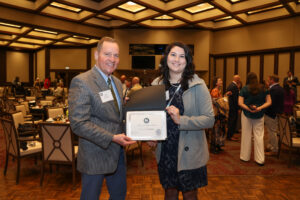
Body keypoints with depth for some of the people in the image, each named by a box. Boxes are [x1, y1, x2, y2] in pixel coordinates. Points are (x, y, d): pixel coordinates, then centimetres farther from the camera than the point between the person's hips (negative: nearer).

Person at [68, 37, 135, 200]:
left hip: (117, 152, 7)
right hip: (95, 156, -7)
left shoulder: (117, 82, 8)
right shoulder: (81, 82, -18)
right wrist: (112, 138, -26)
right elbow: (78, 123, -22)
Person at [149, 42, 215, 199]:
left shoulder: (197, 85, -11)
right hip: (164, 151, 3)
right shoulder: (157, 84, 0)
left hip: (189, 153, -3)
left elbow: (209, 119, -14)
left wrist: (181, 120, -26)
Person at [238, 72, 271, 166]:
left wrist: (249, 109, -16)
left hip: (247, 114, -1)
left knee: (246, 136, 9)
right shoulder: (263, 88, 0)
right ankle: (260, 159, 12)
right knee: (259, 136, 7)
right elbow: (269, 102, -2)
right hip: (259, 115, 2)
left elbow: (240, 103, -13)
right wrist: (260, 108, -12)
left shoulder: (244, 89, -6)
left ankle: (245, 156, 21)